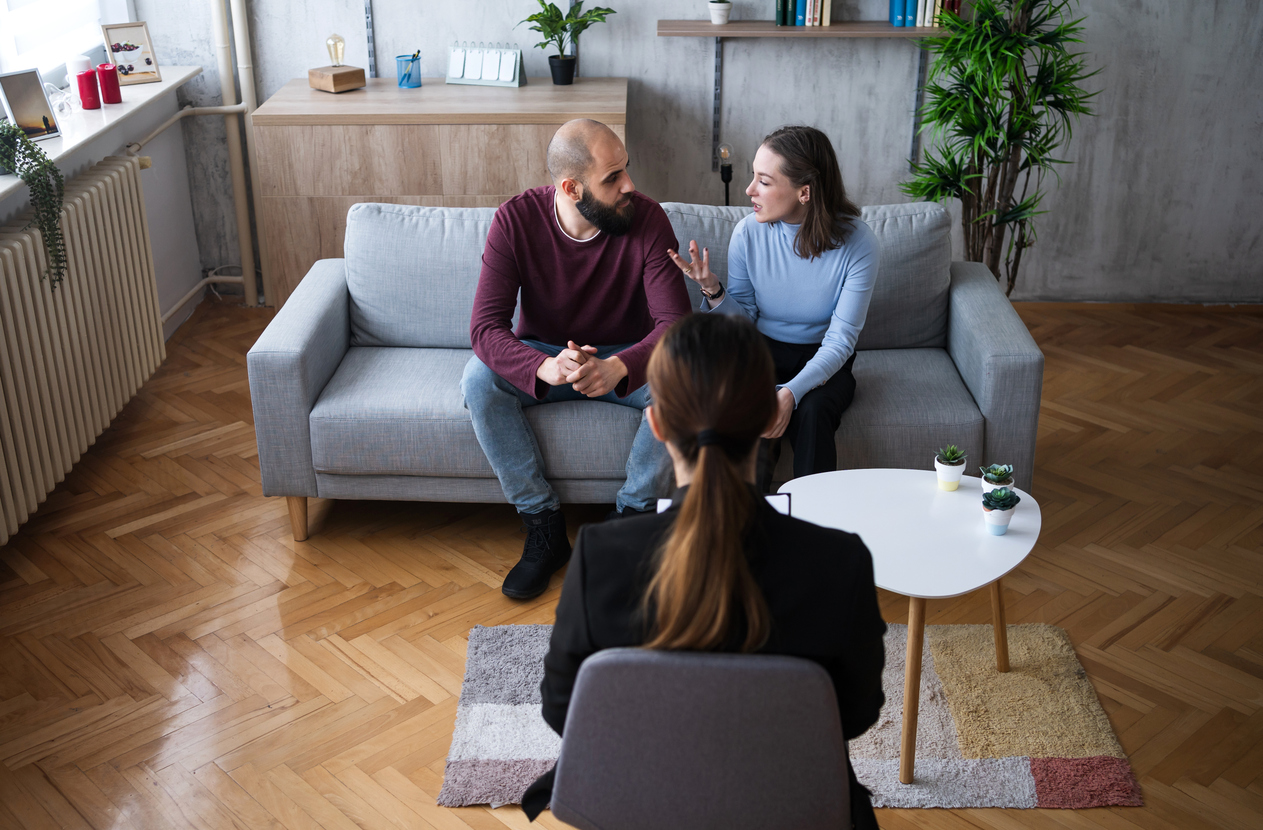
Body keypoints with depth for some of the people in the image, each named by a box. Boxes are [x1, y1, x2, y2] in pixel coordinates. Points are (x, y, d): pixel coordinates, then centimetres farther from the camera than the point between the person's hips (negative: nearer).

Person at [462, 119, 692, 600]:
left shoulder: (647, 220, -19)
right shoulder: (516, 219, -18)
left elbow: (675, 322, -25)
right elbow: (486, 327, -25)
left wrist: (616, 368, -46)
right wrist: (546, 367, -47)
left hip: (624, 359, 0)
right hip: (541, 358, 1)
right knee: (478, 379, -29)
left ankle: (632, 516, -10)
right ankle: (544, 525, -15)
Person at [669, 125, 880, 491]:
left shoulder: (858, 244, -17)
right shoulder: (748, 232, -10)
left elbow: (840, 340, -17)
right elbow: (743, 320, -1)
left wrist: (791, 393, -32)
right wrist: (713, 290, -23)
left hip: (822, 361, -1)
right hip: (762, 351, 2)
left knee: (811, 412, -33)